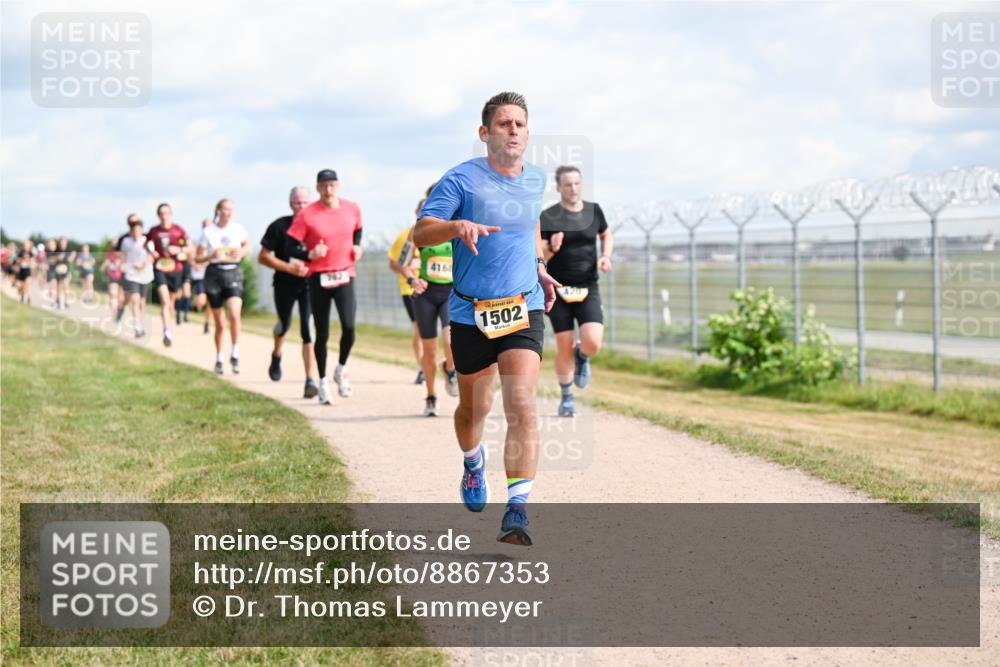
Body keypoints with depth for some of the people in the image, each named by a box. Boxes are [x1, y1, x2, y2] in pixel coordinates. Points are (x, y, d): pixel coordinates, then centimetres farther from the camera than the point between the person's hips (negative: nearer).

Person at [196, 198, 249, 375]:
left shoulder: (238, 228, 4)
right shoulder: (208, 231, 0)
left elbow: (246, 244, 22)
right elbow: (198, 258, 4)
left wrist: (241, 253, -1)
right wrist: (212, 255, -17)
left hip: (233, 272, 0)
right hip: (214, 273, 0)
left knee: (234, 314, -23)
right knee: (220, 323, 6)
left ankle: (235, 354, -10)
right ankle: (219, 359, 24)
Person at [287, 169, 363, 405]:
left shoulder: (353, 209, 2)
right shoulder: (306, 215, -8)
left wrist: (357, 246, 6)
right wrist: (309, 254, -22)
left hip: (344, 275, 1)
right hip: (318, 278, -1)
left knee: (349, 326, -16)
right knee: (322, 334, 5)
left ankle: (341, 370, 11)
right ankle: (322, 381, 22)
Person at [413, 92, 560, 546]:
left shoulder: (536, 180, 9)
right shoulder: (463, 179, -7)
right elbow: (420, 234, -9)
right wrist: (457, 225, -28)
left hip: (524, 308, 2)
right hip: (471, 312, -2)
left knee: (522, 407, -15)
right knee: (473, 407, 13)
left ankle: (517, 509, -17)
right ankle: (474, 463, 48)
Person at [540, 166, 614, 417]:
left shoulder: (593, 211, 5)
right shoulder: (548, 217, -5)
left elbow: (606, 235, 24)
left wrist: (605, 256, 5)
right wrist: (552, 248, -27)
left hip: (587, 288, 2)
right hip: (558, 288, -2)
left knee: (593, 343, -16)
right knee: (564, 347, 0)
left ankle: (582, 357, 22)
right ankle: (567, 398, 20)